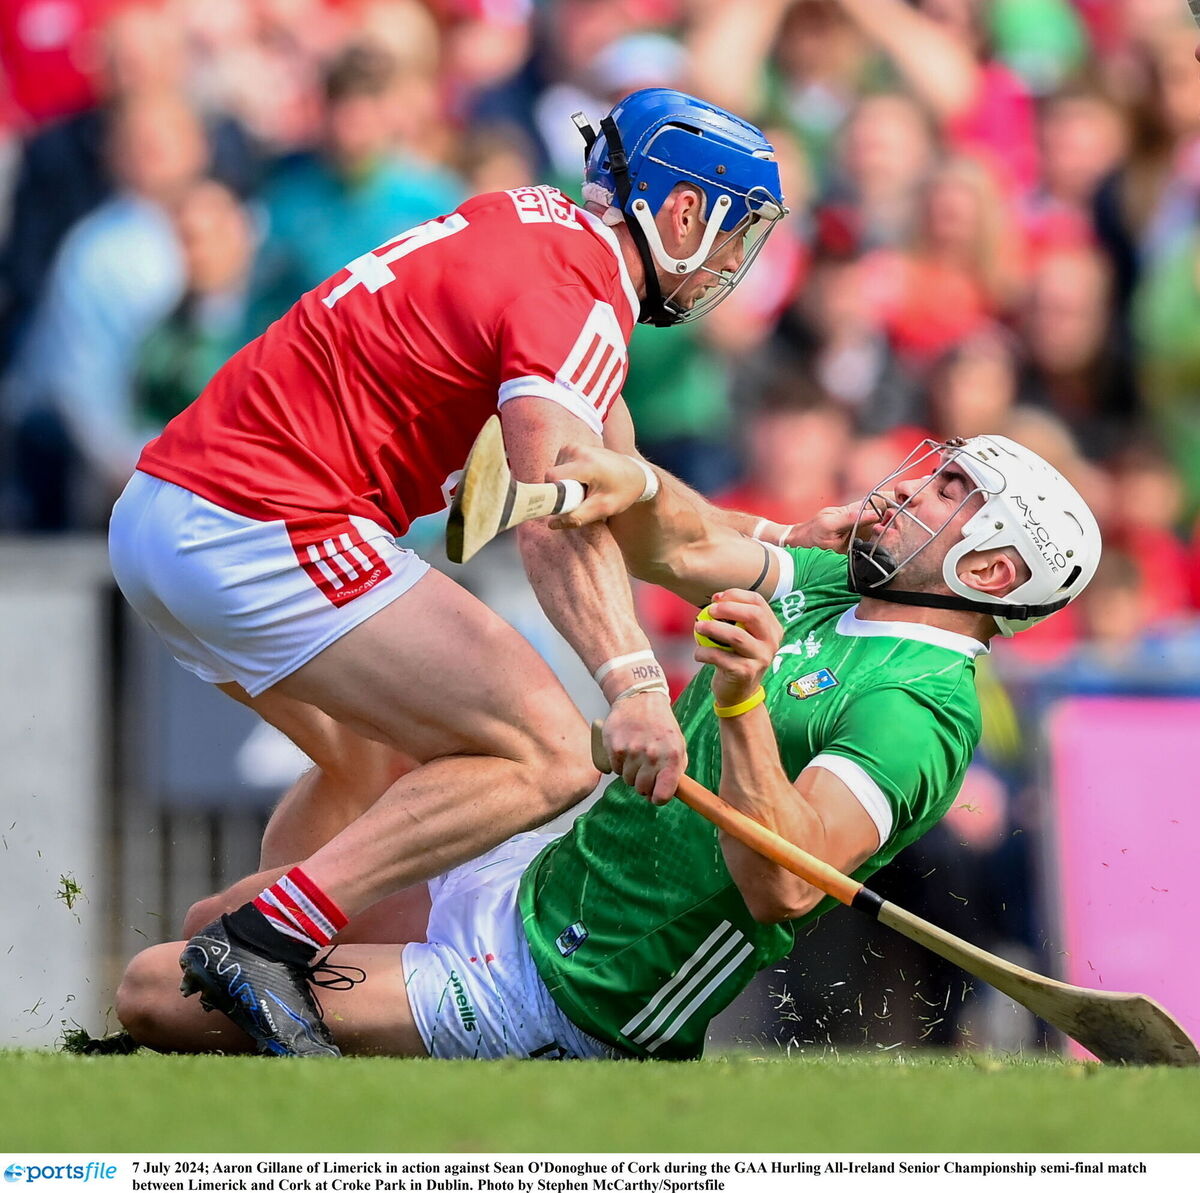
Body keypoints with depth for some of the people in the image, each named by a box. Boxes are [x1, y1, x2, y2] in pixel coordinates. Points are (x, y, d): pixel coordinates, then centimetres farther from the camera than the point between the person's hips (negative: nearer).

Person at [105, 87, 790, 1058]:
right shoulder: (578, 300, -11)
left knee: (383, 764, 29)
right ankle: (263, 942, -18)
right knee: (547, 755, -13)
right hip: (268, 534, -10)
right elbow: (557, 520, -28)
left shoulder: (538, 219, 17)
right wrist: (632, 683, -39)